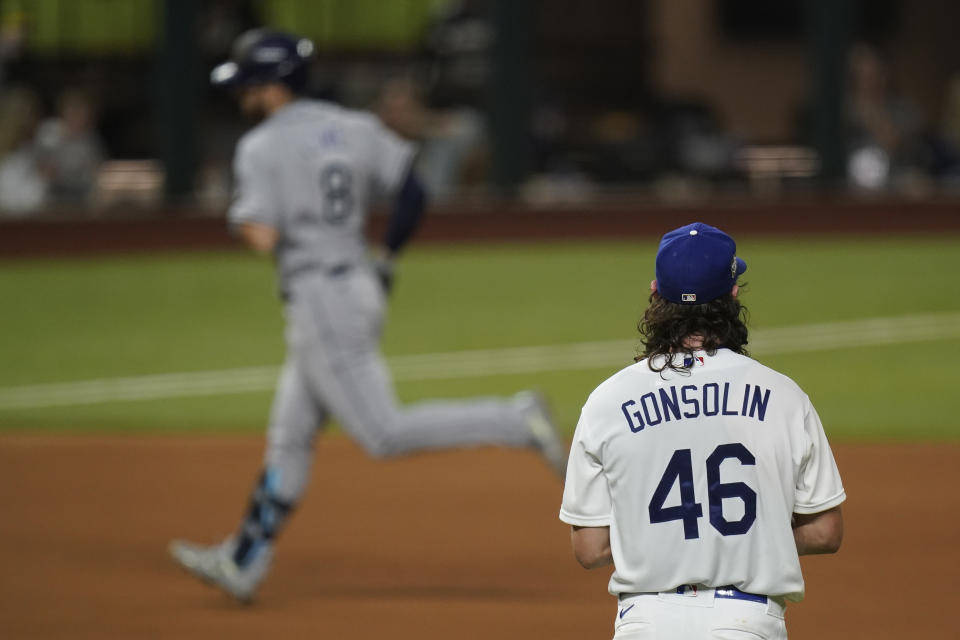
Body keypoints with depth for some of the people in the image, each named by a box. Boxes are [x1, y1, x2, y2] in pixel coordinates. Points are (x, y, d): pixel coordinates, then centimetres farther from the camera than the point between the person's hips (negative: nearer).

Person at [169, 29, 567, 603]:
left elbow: (264, 238, -19)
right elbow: (414, 195, 5)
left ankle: (515, 421, -18)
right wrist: (386, 265, 15)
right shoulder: (355, 127, 10)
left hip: (318, 297, -9)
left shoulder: (262, 147, -10)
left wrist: (241, 217, 3)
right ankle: (245, 562, 21)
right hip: (359, 288, 9)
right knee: (290, 437, 15)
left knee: (385, 434, -9)